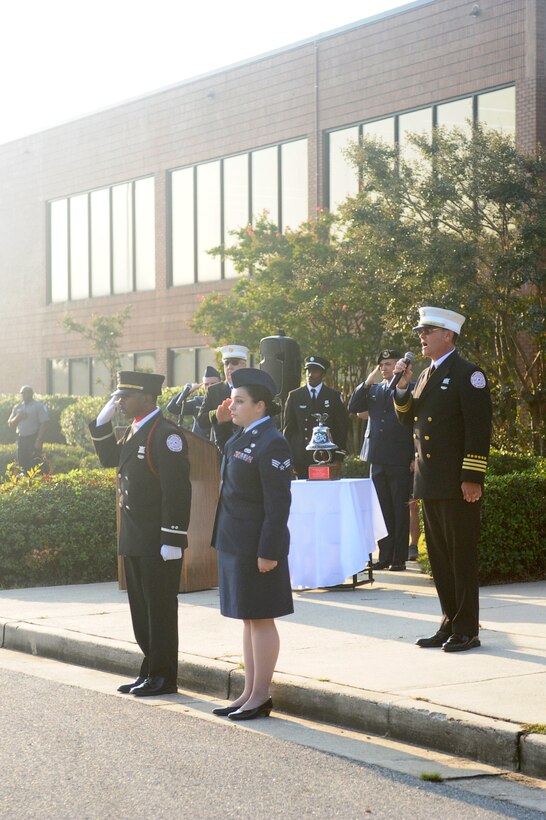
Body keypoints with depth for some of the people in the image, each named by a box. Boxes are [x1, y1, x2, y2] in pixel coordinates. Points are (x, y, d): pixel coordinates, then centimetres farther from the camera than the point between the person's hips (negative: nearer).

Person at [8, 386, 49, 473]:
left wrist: (39, 439, -18)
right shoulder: (17, 407, 14)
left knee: (35, 464, -10)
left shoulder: (39, 406, -3)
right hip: (21, 438, 6)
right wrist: (17, 418, -6)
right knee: (22, 462, 5)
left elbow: (44, 424, -10)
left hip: (34, 438, -6)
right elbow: (10, 424, 15)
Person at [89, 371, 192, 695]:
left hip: (158, 542, -9)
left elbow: (177, 491, -20)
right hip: (135, 541, 9)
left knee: (160, 608, -1)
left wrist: (172, 540, -22)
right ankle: (150, 672, 24)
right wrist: (103, 421, 13)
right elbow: (110, 458, 26)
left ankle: (163, 677, 7)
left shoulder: (166, 434, -16)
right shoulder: (135, 431, 13)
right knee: (141, 608, 14)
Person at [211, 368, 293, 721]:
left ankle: (261, 696, 7)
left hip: (257, 546, -10)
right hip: (235, 543, 10)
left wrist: (268, 552, -21)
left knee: (261, 619, -1)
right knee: (248, 619, 14)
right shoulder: (241, 437, 12)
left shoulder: (271, 444, -16)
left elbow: (278, 504, -19)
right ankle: (249, 693, 22)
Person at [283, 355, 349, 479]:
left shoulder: (334, 396, 8)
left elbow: (342, 426, 7)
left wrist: (339, 454, -1)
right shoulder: (294, 396, 10)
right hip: (301, 458, 1)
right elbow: (288, 427, 9)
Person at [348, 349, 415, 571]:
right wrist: (368, 382, -4)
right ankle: (385, 556, 13)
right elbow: (353, 407, 6)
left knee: (401, 510, 1)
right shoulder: (373, 389, 15)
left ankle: (399, 558, 5)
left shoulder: (411, 388, -2)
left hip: (401, 460, -5)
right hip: (377, 459, 5)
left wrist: (416, 458, -10)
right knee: (383, 510, 8)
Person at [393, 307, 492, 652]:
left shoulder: (468, 374, -9)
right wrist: (401, 384, 4)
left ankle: (467, 631, 3)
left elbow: (479, 428, -14)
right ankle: (450, 625, 20)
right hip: (430, 482, 8)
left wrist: (472, 478, -19)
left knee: (462, 557, -3)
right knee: (440, 557, 12)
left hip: (458, 484, -8)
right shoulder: (427, 375, 17)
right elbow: (407, 416, 20)